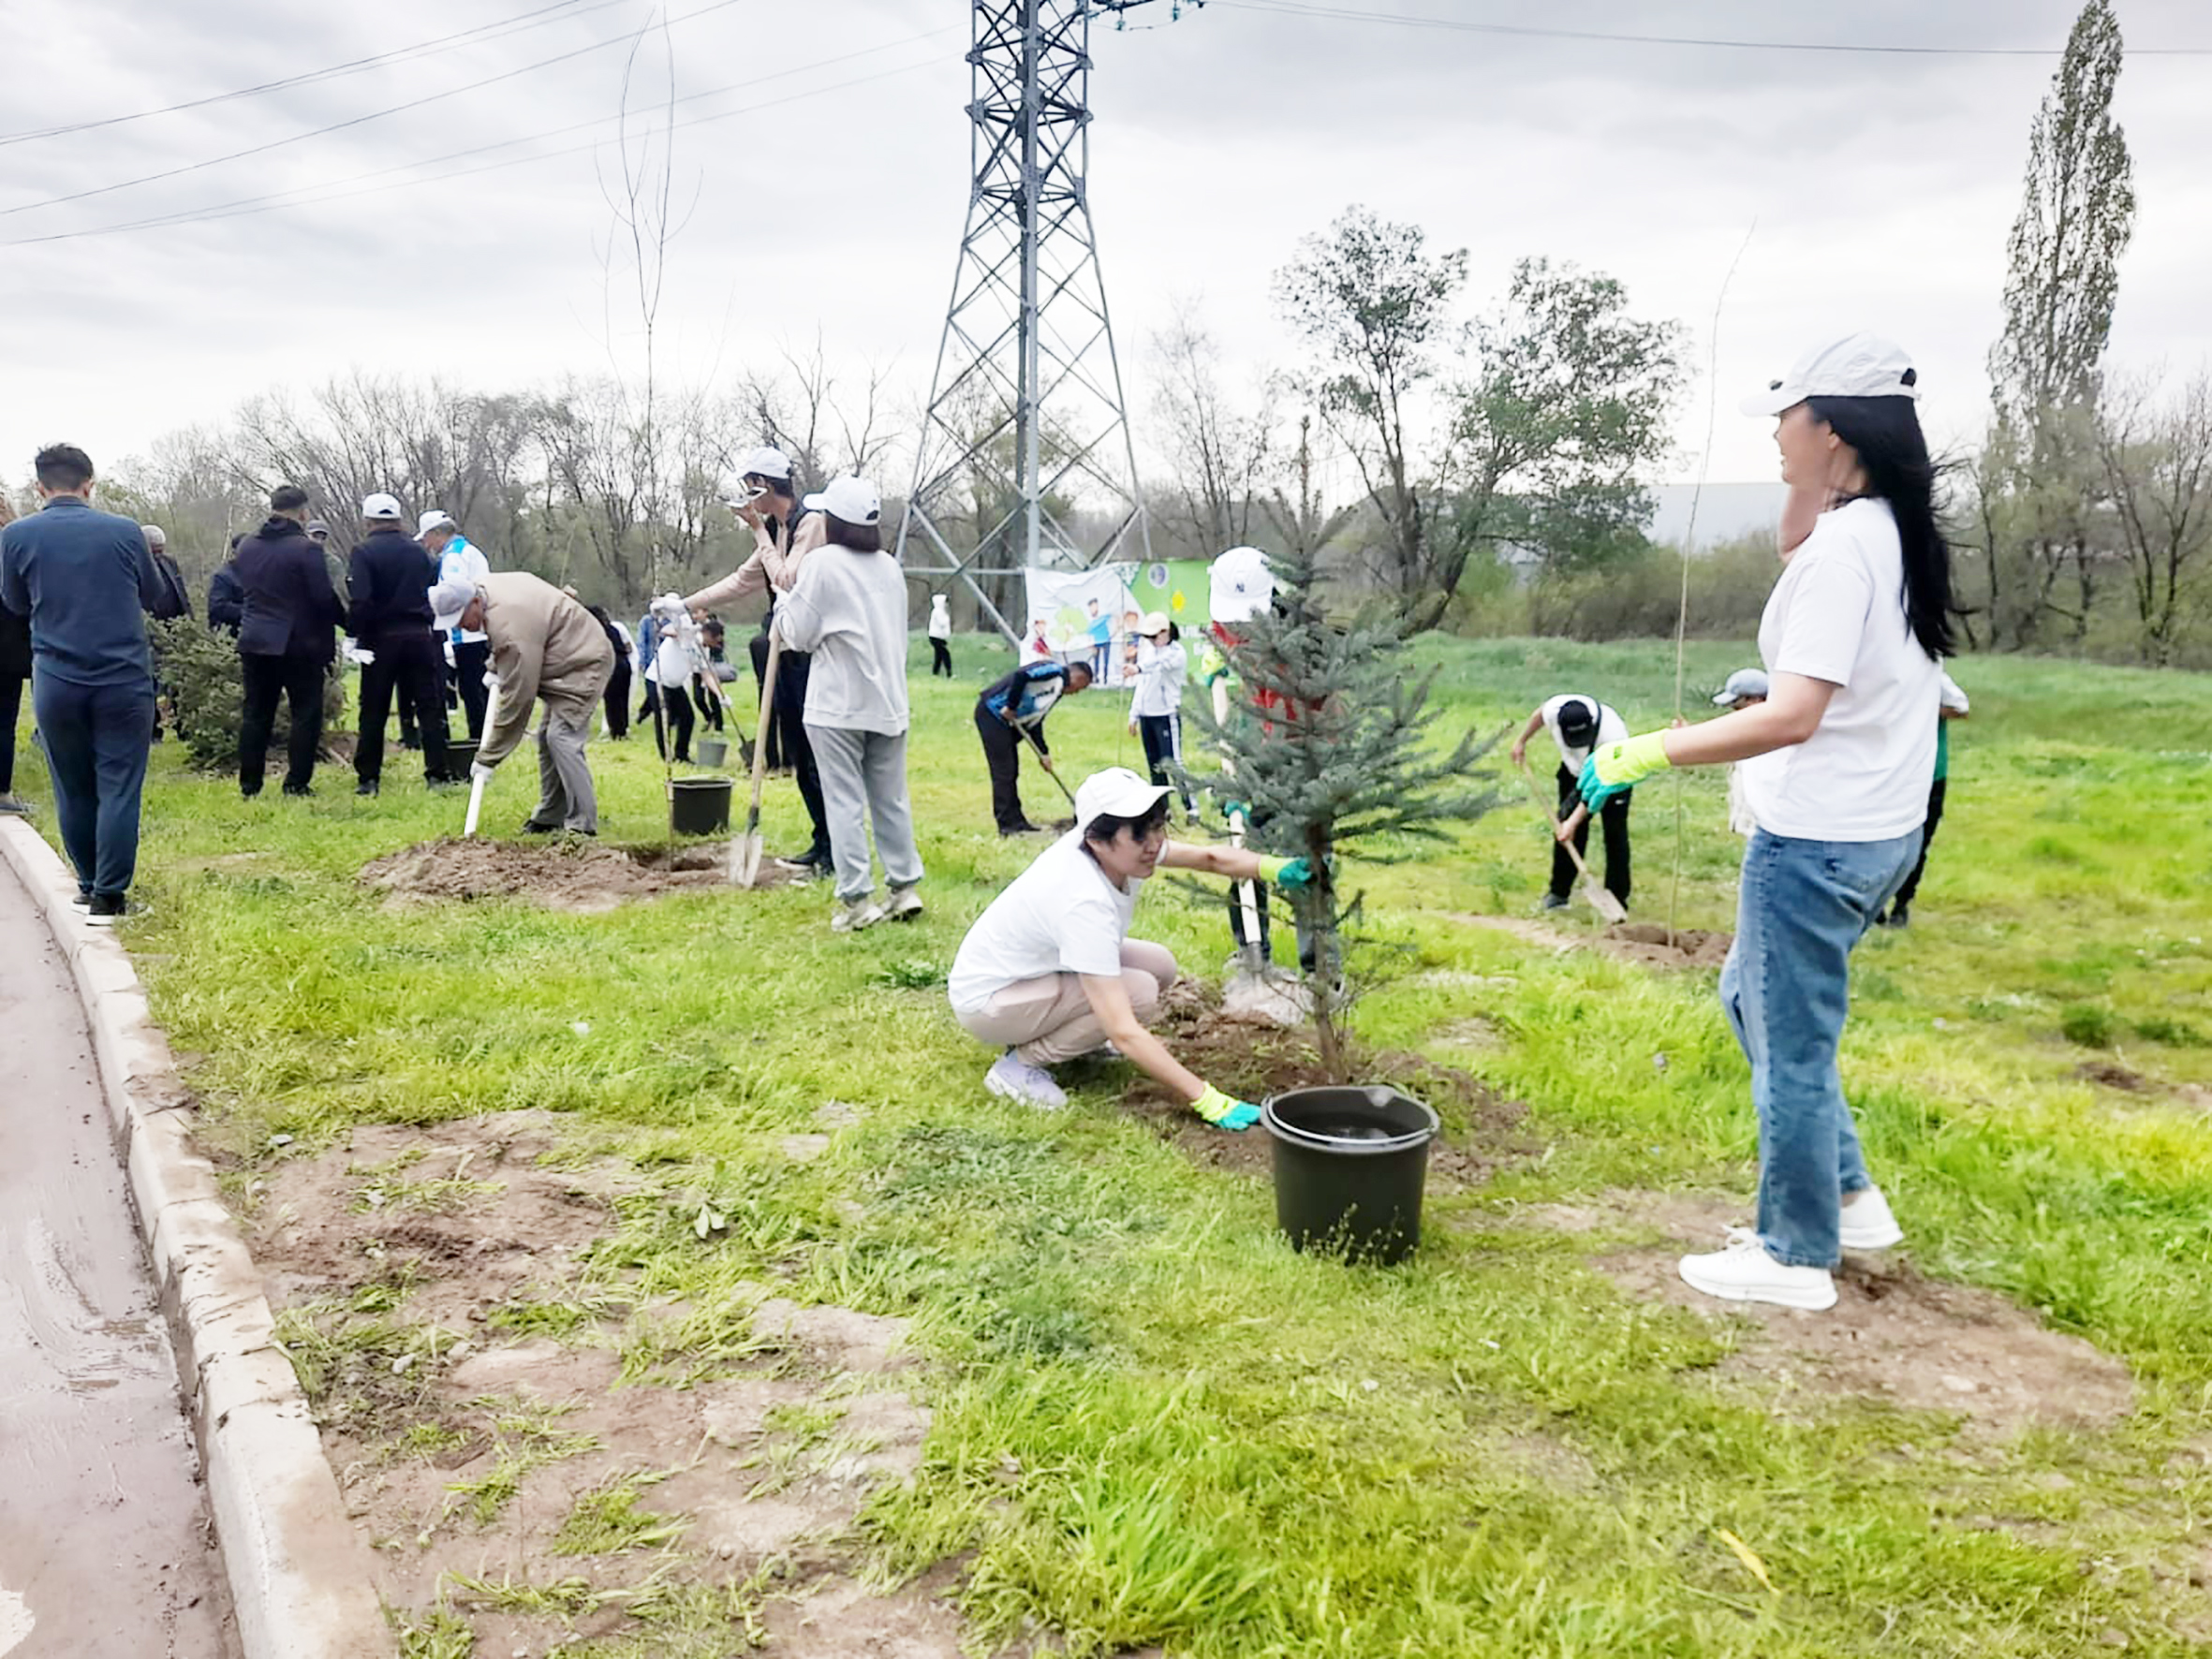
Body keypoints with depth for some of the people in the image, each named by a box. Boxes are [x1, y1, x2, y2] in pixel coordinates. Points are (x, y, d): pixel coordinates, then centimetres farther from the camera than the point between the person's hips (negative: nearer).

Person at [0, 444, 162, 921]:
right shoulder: (125, 532, -2)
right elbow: (151, 596, 13)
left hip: (56, 684, 1)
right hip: (125, 682, -1)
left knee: (73, 791, 14)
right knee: (119, 789, 2)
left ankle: (89, 884, 25)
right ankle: (109, 896, -1)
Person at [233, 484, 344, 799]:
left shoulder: (246, 547, 7)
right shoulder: (305, 549, -14)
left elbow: (244, 590, 15)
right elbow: (324, 598, -14)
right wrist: (344, 620, 2)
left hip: (254, 641, 6)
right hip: (299, 643, -6)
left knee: (255, 714, 11)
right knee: (306, 714, 3)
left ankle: (249, 784, 13)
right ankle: (297, 783, -1)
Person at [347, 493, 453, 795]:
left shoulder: (363, 552, -6)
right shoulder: (418, 550, 6)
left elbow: (360, 600, -16)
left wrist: (354, 634, -8)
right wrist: (440, 637, 14)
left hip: (381, 637, -2)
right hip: (419, 635, 2)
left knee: (373, 711, 5)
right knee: (429, 707, 5)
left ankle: (368, 778, 6)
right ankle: (438, 773, 2)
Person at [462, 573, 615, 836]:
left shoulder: (510, 626, -32)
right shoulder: (487, 586, -3)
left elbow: (517, 697, -29)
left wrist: (488, 758, -24)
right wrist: (495, 666, 12)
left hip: (585, 664, -11)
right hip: (568, 661, 11)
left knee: (562, 738, -20)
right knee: (547, 737, 12)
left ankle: (583, 825, -18)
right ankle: (550, 817, 21)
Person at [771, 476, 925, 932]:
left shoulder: (824, 563, -9)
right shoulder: (890, 567, 9)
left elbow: (798, 634, -5)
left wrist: (783, 602, 13)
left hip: (838, 706, -6)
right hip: (888, 702, 6)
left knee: (845, 801, -1)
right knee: (891, 798, 13)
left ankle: (857, 899, -2)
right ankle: (906, 887, 16)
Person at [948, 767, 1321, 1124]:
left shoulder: (1111, 848, -15)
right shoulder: (1085, 904, -37)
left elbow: (1207, 857, -7)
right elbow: (1124, 1034, -38)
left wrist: (1276, 868, -27)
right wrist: (1206, 1099, -37)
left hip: (1035, 963, 9)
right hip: (985, 999, -9)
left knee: (1160, 966, -4)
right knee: (1138, 992, -24)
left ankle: (1047, 1036, 13)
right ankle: (1020, 1065, -8)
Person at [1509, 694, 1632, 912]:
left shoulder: (1612, 735, -42)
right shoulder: (1553, 709, -32)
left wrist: (1574, 821, -37)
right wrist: (1521, 741, 9)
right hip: (1575, 770, 4)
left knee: (1615, 832, -10)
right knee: (1566, 825, 3)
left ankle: (1617, 900, -3)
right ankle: (1559, 892, 13)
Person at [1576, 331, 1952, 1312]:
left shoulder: (1842, 547, -22)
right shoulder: (1899, 532, 6)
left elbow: (1793, 716, -28)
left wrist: (1649, 753, -25)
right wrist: (1807, 488, 13)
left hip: (1818, 839, -10)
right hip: (1881, 827, 10)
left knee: (1791, 1046, 4)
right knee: (1751, 998, 25)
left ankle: (1796, 1258, 20)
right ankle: (1847, 1197, 33)